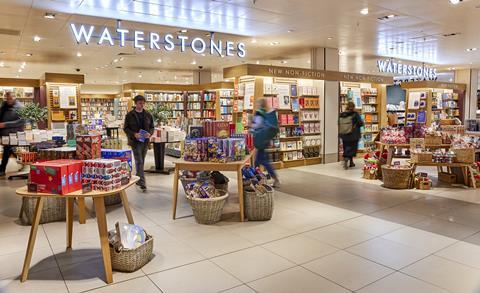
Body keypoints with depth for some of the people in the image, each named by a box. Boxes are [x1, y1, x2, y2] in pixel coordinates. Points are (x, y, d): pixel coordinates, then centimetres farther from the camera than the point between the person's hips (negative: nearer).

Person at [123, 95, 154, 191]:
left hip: (145, 141, 4)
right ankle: (142, 183, -8)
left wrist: (150, 133, -9)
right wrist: (134, 134, -17)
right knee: (139, 162, -8)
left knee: (141, 162, 14)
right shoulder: (130, 115, -3)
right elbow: (126, 128, -1)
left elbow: (152, 127, 12)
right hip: (135, 141, -4)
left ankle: (138, 179, 30)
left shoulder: (148, 115, 6)